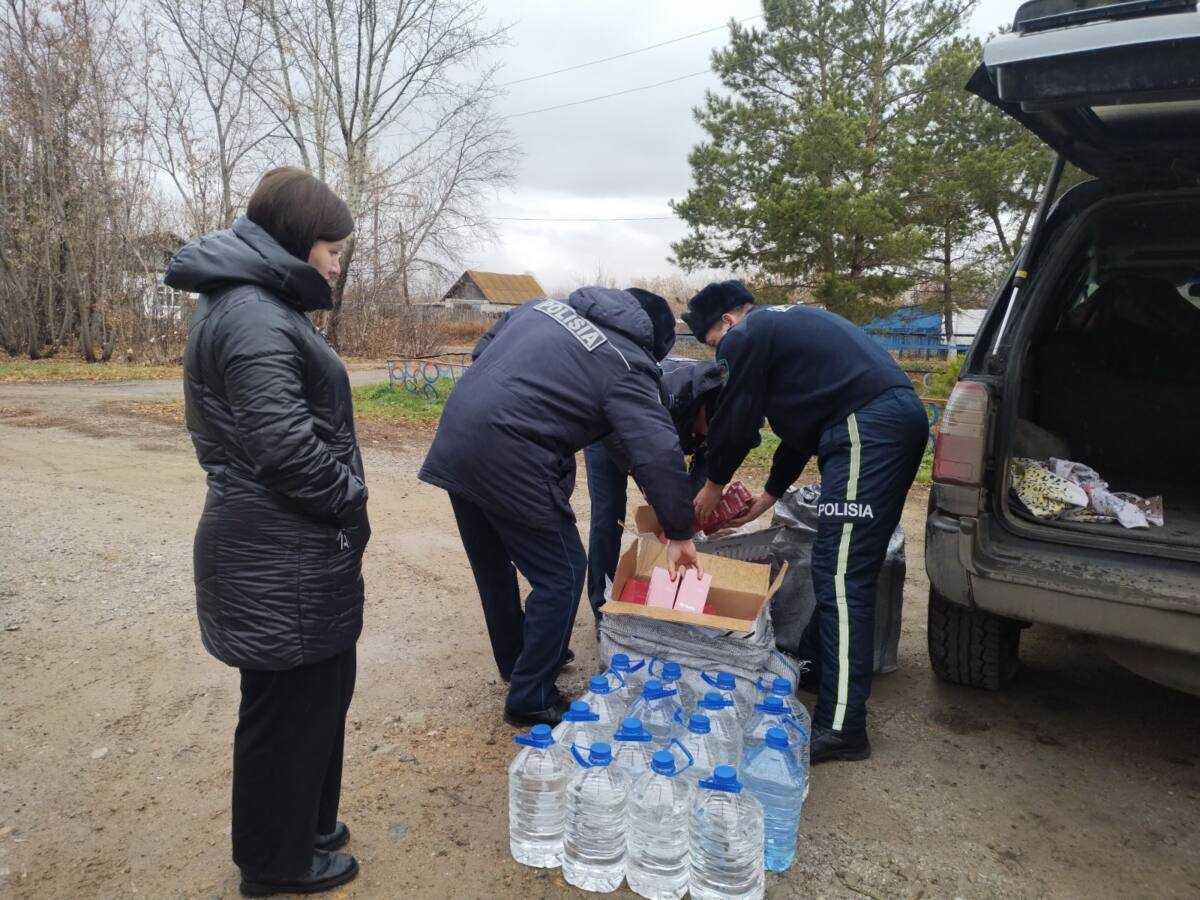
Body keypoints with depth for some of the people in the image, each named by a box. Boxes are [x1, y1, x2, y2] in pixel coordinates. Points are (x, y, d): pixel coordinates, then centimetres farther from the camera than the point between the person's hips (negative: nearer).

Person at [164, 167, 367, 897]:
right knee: (291, 704, 7)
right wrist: (350, 500, -12)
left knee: (319, 692, 23)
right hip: (283, 561, -10)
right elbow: (283, 443, -27)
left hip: (288, 549, 10)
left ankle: (301, 822, 43)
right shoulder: (253, 317, -19)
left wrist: (342, 500, 11)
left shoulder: (257, 305, 14)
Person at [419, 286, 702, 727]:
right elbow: (660, 455, -13)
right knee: (561, 575, 8)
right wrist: (679, 533, -3)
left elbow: (481, 350, 23)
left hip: (453, 442, 9)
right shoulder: (626, 366, -6)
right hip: (510, 466, -8)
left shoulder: (545, 305, 15)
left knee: (492, 565, 24)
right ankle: (530, 698, 19)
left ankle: (516, 660, 46)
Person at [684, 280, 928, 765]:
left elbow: (735, 421, 5)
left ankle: (840, 727, -7)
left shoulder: (746, 336, 1)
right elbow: (804, 421, 31)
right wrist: (770, 494, 32)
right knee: (851, 571, 17)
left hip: (868, 428, -10)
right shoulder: (792, 321, 30)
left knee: (841, 577, -10)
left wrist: (714, 483, 22)